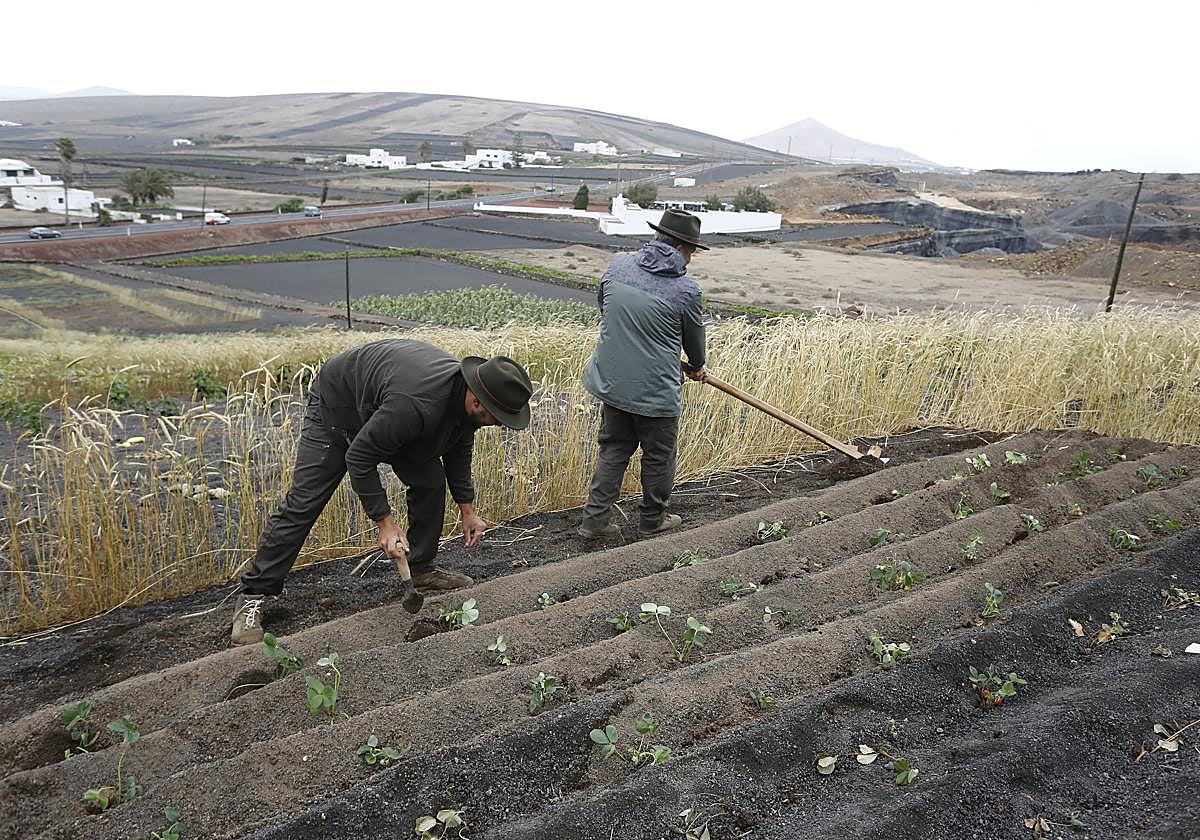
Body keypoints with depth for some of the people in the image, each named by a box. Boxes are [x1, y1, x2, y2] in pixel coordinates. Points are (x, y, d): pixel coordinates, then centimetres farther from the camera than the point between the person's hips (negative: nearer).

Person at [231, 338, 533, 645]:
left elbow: (458, 451, 4)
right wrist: (385, 522, -30)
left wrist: (467, 510, 2)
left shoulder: (466, 393, -17)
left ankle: (421, 568, 14)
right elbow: (359, 457, -33)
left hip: (382, 411, 7)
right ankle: (253, 595, -1)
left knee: (430, 481, -3)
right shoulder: (416, 405, -44)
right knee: (303, 504, -10)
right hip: (337, 408, -7)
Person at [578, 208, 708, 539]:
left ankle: (594, 519, 18)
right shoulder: (686, 289, -14)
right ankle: (653, 519, 31)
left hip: (612, 383, 5)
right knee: (658, 456, 15)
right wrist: (696, 367, 24)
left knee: (613, 449, 18)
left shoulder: (618, 264, -1)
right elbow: (694, 337, 3)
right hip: (656, 391, -5)